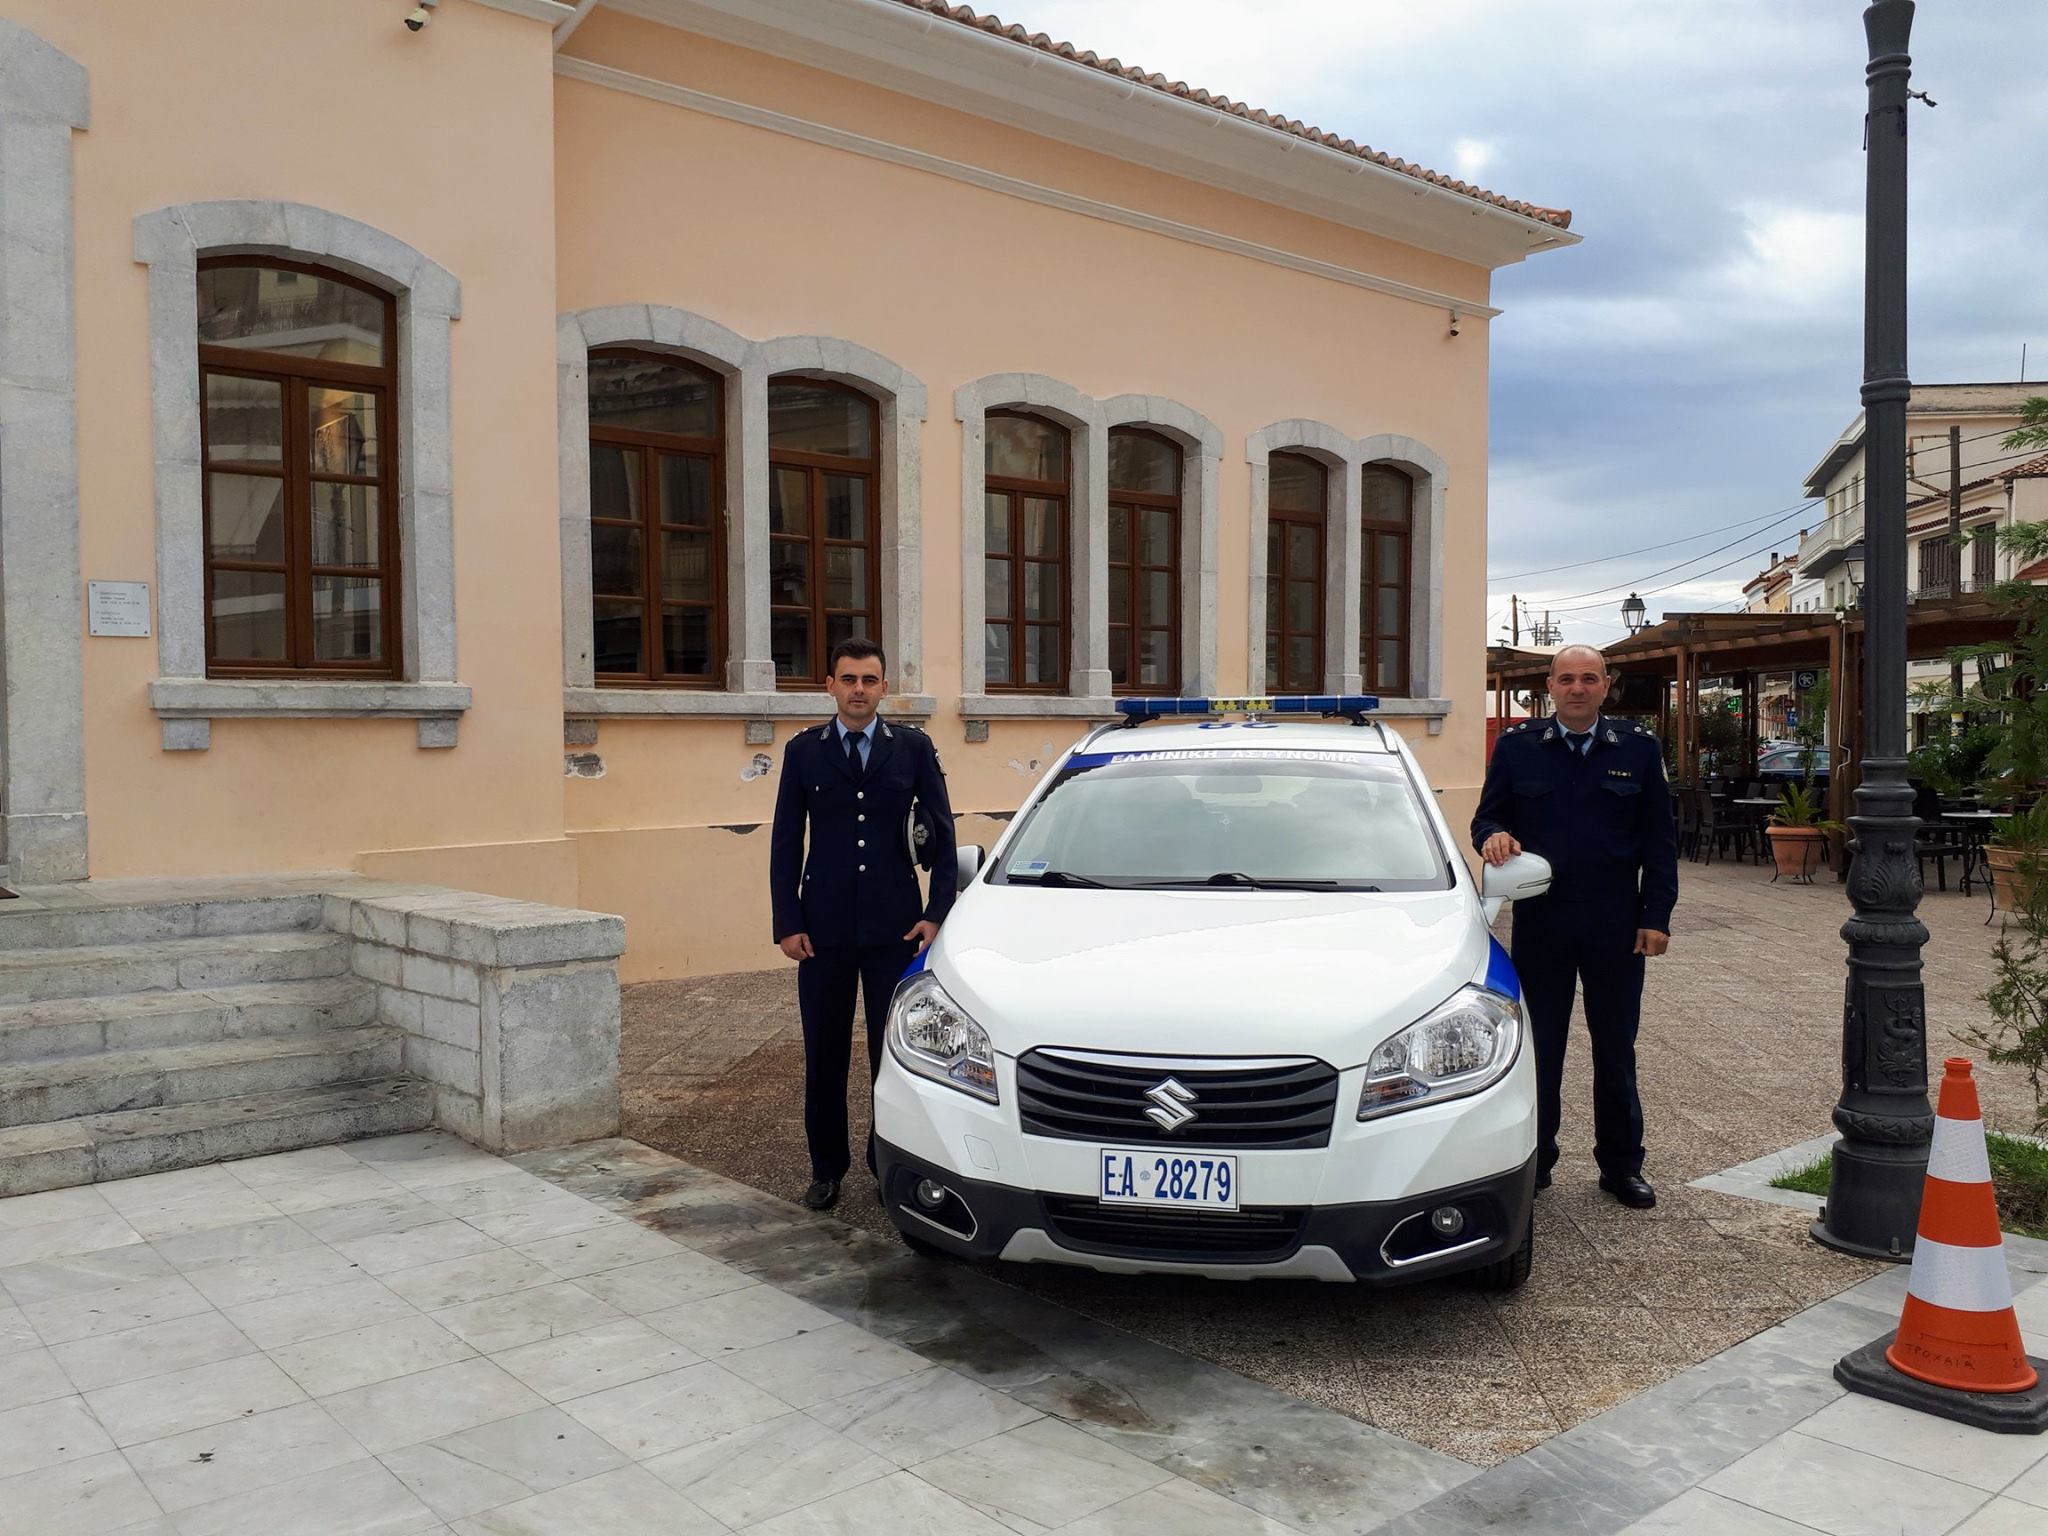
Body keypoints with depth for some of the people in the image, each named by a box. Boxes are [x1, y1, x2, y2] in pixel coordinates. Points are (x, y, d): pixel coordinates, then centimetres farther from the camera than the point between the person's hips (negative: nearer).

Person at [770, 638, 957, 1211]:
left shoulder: (914, 748, 3)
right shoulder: (803, 750, 4)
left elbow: (942, 835, 4)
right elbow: (785, 842, 4)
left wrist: (936, 913, -4)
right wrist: (787, 924, -3)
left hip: (895, 927, -1)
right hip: (824, 930, 1)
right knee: (824, 1056, 9)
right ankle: (827, 1169, 23)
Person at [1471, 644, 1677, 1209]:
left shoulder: (1638, 749, 5)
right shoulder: (1516, 747, 4)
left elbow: (1659, 841, 6)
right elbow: (1486, 816, 8)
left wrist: (1656, 916, 0)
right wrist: (1492, 837, -17)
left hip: (1616, 925, 1)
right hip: (1540, 923, 0)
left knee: (1616, 1050, 10)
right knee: (1540, 1047, 7)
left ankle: (1621, 1165, 23)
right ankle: (1534, 1161, 20)